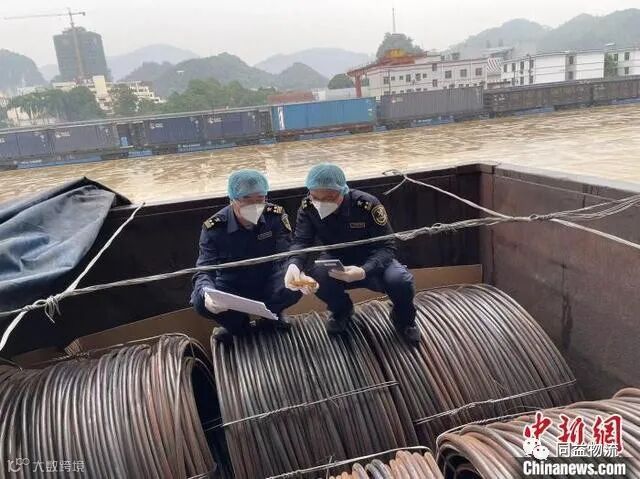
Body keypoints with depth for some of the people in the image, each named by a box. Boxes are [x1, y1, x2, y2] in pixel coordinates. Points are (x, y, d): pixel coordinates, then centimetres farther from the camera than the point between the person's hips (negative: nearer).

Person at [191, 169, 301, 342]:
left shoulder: (276, 215, -15)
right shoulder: (214, 228, -19)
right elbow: (204, 270, -22)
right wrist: (207, 292, -46)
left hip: (268, 283, 1)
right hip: (232, 288, 0)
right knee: (201, 301, -29)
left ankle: (272, 313, 4)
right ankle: (237, 323, 4)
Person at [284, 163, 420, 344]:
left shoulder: (367, 204, -26)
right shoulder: (308, 207, -16)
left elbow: (386, 247, -26)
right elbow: (300, 242, -22)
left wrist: (363, 271, -45)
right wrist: (294, 265, -46)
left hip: (372, 264, -2)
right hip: (336, 262, 3)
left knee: (400, 280, -32)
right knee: (316, 276, -31)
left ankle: (403, 320, 5)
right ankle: (341, 311, 5)